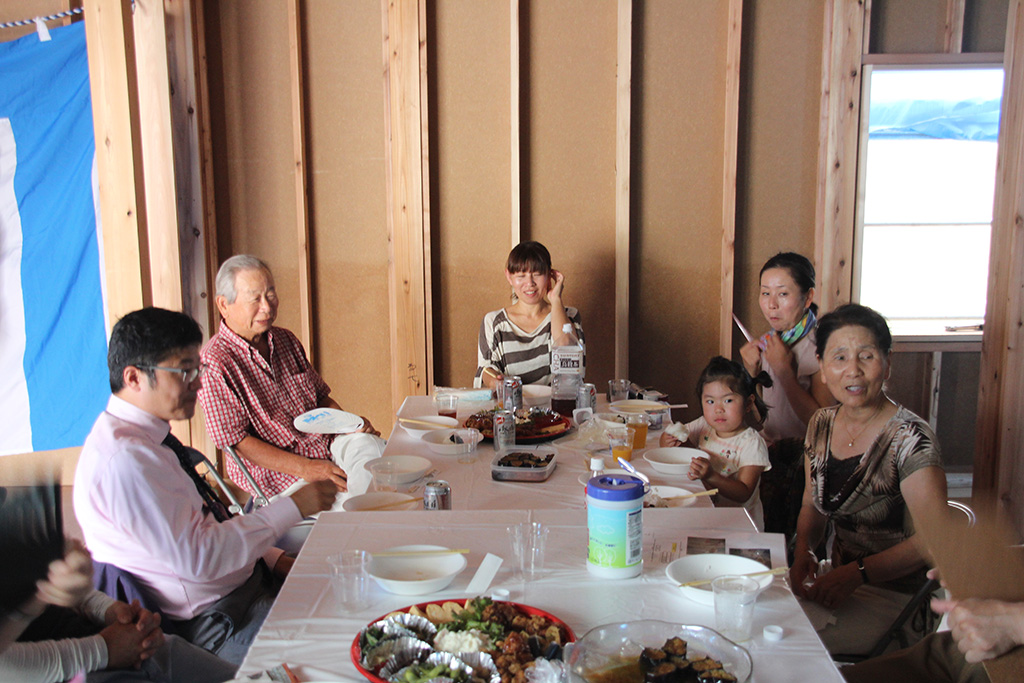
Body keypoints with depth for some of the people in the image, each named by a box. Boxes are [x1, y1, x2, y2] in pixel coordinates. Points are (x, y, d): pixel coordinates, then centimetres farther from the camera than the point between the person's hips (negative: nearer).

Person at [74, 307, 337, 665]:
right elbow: (195, 557, -26)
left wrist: (272, 557, 6)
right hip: (214, 626, -10)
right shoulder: (124, 459, -25)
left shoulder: (144, 437, 7)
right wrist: (291, 507, -20)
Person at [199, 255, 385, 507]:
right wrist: (305, 468, -20)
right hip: (274, 470, -7)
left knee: (370, 444, -21)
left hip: (323, 444, 8)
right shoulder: (215, 363, -11)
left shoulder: (286, 341, 13)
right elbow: (236, 440, -14)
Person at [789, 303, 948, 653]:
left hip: (894, 597, -6)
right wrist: (804, 551, -6)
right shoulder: (821, 424, 4)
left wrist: (855, 573, -26)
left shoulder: (909, 438, -17)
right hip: (839, 583, 6)